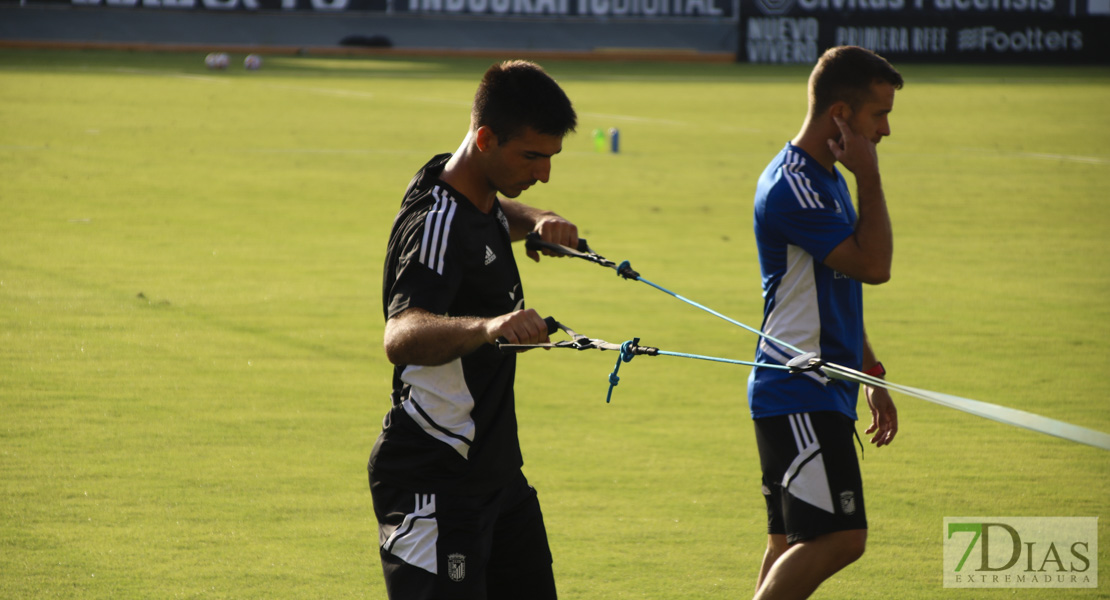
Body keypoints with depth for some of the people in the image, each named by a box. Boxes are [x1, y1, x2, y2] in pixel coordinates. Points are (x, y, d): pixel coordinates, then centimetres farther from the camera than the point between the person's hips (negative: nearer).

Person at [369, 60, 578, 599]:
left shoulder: (478, 194, 5)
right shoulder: (436, 225, -24)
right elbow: (401, 336, -42)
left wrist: (536, 220, 9)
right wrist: (487, 326, -61)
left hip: (495, 469, 10)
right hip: (433, 488, -10)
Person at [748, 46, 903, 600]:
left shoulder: (826, 180, 17)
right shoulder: (792, 187, -17)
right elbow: (873, 264, -21)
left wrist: (870, 376, 26)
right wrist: (869, 176, -16)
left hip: (823, 394, 10)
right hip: (799, 394, -10)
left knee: (793, 543, 9)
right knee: (840, 538, -16)